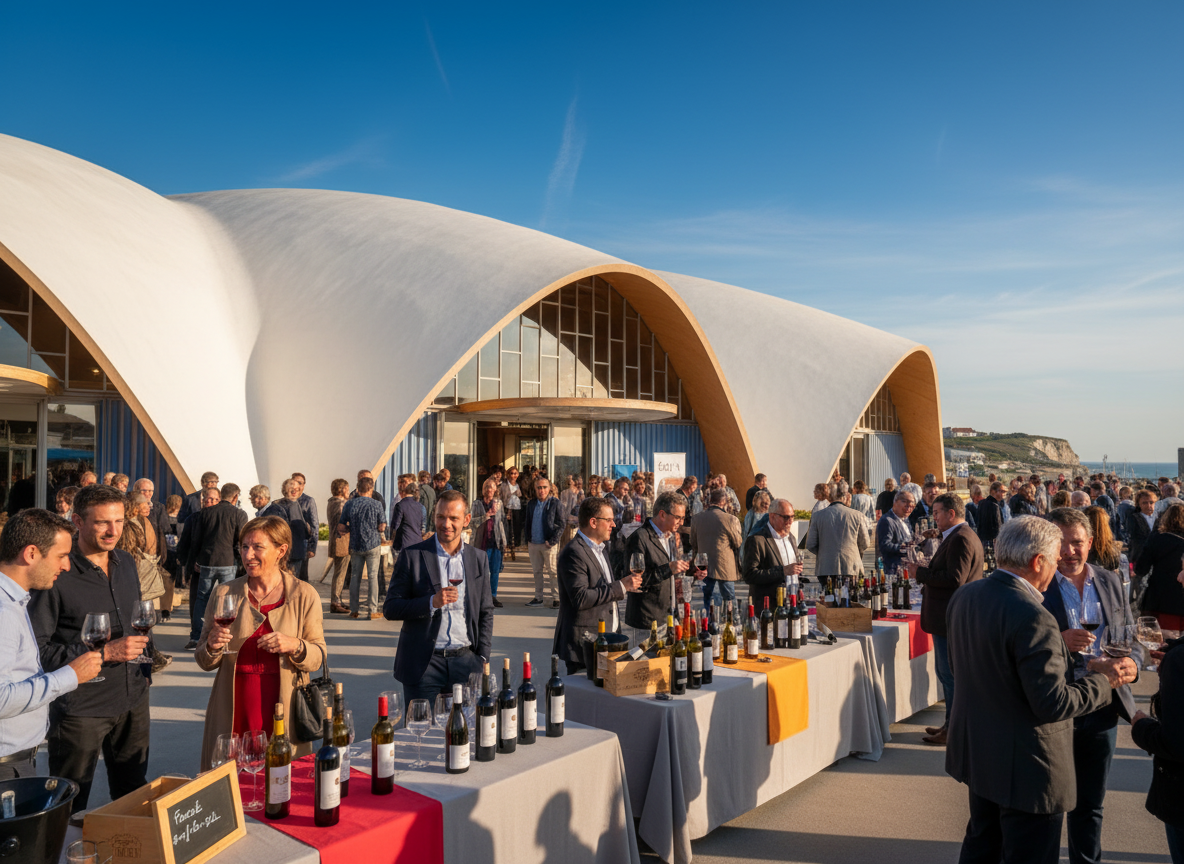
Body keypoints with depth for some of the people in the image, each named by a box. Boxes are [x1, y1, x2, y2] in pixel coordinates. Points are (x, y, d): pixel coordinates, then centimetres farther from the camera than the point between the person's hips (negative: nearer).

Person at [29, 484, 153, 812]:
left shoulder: (126, 564, 7)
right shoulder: (58, 573, -17)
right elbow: (38, 649, -18)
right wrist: (104, 653, -22)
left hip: (133, 699, 6)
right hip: (80, 707, -6)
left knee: (133, 796, 19)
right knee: (68, 810, 10)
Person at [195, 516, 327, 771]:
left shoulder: (304, 595, -1)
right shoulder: (224, 594, 3)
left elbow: (318, 657, 1)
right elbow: (204, 662, 10)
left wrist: (295, 646, -18)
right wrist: (212, 647, -11)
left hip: (282, 711, -1)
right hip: (234, 714, 1)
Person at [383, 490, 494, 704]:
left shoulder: (478, 560, 8)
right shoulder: (412, 556, -2)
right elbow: (390, 609, -5)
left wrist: (482, 657, 5)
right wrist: (432, 602, -19)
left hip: (465, 662, 3)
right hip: (423, 663, -2)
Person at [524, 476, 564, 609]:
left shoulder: (555, 503, -3)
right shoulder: (531, 505, 11)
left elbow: (561, 524, -5)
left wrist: (552, 541, -13)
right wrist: (527, 541, 13)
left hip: (549, 544, -5)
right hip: (533, 544, 5)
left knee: (552, 572, -2)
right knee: (537, 572, 11)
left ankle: (556, 599, 4)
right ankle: (538, 598, 18)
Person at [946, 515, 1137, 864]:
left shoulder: (963, 596, -2)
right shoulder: (1033, 618, -28)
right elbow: (1052, 703, -25)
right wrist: (1103, 679, -9)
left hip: (976, 752, 8)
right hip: (1025, 768, -8)